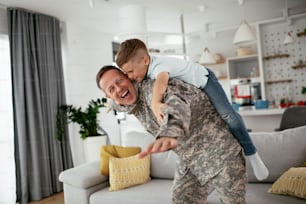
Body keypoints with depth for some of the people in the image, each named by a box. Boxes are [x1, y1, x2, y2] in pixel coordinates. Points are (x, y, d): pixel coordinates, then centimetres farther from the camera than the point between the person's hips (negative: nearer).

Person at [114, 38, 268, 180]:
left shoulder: (159, 66, -41)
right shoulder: (144, 66, -16)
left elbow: (161, 80, -66)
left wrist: (155, 103, -81)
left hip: (203, 80, -8)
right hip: (188, 89, 8)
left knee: (227, 115, -22)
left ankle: (252, 155, -5)